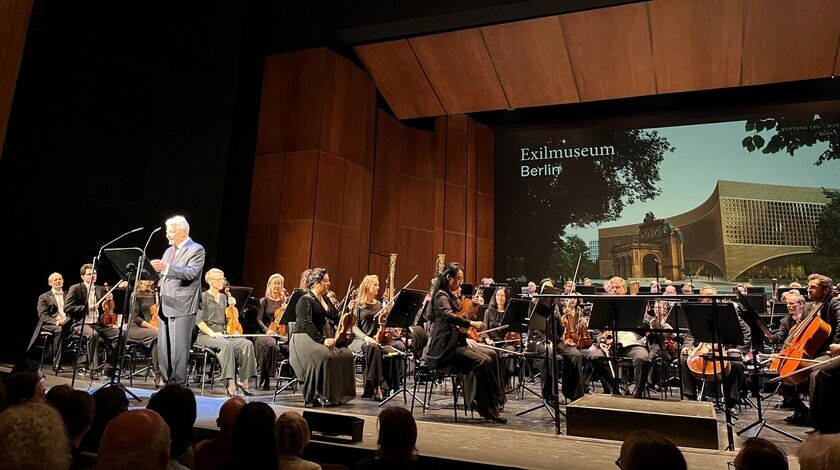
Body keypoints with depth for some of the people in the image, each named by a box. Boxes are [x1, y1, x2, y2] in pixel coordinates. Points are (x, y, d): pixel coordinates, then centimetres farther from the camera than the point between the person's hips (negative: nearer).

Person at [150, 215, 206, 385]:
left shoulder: (196, 250, -6)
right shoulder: (169, 251, 19)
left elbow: (190, 273, -20)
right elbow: (162, 273, 24)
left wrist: (166, 267, -32)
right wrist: (154, 268, 3)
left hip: (182, 307, -8)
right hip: (166, 306, 8)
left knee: (179, 348, -5)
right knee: (163, 346, 11)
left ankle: (179, 383, 3)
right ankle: (166, 380, 20)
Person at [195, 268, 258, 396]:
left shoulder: (224, 297, 18)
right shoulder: (203, 297, 0)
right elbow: (198, 320, -10)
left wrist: (232, 306, 4)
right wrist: (212, 333, -21)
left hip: (222, 334, 6)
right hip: (205, 335, -6)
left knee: (247, 344, -21)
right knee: (226, 344, -38)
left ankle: (244, 381, -21)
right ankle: (231, 383, -36)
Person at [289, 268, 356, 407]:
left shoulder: (325, 299, 16)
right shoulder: (305, 300, -9)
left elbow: (336, 317, 15)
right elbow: (307, 324, -21)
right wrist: (322, 340, -30)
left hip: (319, 337, 8)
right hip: (303, 338, -8)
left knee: (346, 354, -14)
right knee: (323, 356, -36)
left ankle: (336, 395, -6)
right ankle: (310, 397, -23)